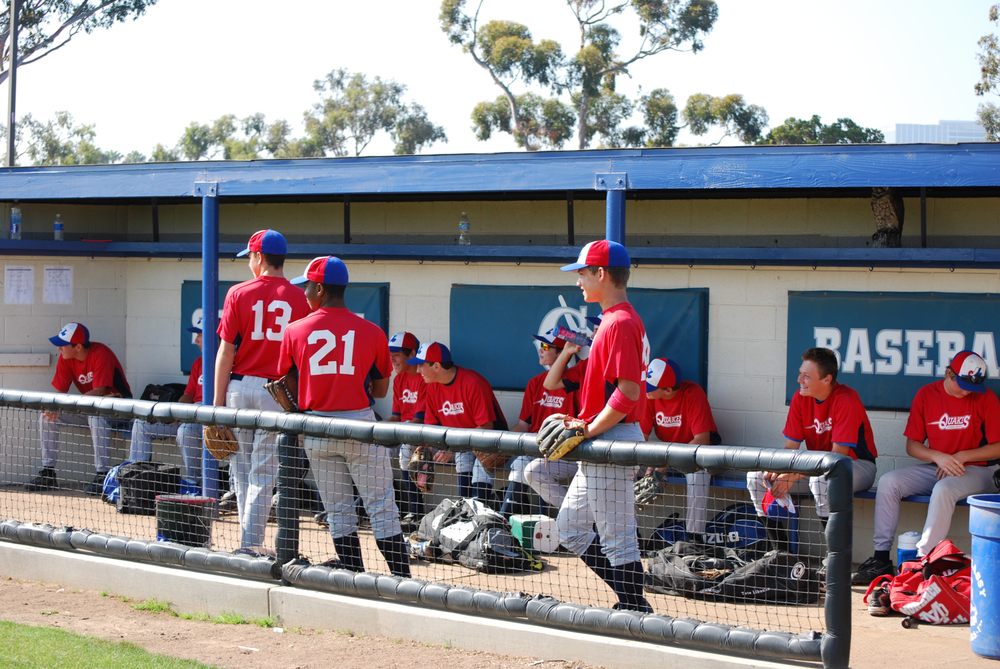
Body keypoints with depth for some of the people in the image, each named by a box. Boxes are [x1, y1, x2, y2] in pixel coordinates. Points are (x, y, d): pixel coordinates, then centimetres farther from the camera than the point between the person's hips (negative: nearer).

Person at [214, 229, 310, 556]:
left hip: (239, 387, 0)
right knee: (263, 473, 2)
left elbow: (226, 350, -4)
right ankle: (250, 542, 0)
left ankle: (249, 540, 17)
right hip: (279, 392, 0)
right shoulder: (299, 299, -1)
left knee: (242, 469, 13)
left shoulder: (239, 293, -3)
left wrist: (218, 401, 0)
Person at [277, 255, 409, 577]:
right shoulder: (371, 332, -1)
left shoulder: (295, 331, 1)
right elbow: (381, 391, 5)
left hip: (316, 432, 2)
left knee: (338, 512, 10)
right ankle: (403, 582, -1)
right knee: (382, 509, 2)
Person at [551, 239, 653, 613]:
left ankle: (635, 610, 4)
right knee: (570, 528, 16)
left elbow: (629, 392, -23)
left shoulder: (620, 323, -17)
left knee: (617, 537, -4)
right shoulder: (615, 320, 16)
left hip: (612, 442, -11)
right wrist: (581, 423, 12)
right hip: (599, 448, 11)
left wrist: (590, 430, -18)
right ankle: (632, 600, 19)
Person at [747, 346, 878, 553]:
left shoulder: (846, 399, -22)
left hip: (857, 465, -7)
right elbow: (791, 447, 1)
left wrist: (793, 476, -30)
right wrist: (776, 470, -22)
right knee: (756, 476, -8)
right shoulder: (800, 398, -2)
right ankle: (781, 550, -4)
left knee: (821, 479, -41)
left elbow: (838, 454, -26)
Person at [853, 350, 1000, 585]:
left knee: (943, 489, -36)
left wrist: (961, 457, -16)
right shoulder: (926, 394, 2)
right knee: (888, 482, -15)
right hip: (934, 468, 5)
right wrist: (938, 457, -14)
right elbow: (912, 445, 5)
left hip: (975, 471, -5)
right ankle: (881, 558, -17)